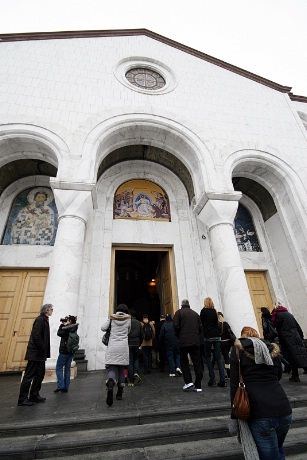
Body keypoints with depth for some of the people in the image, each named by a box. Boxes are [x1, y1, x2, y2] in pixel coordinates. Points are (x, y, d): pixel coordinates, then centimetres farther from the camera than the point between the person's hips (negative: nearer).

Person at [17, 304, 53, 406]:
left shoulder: (44, 320, 11)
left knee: (40, 375, 16)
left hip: (40, 354, 10)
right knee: (29, 376, 2)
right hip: (35, 353, -10)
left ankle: (34, 396, 27)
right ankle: (22, 399, 13)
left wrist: (45, 351, 11)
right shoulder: (40, 320, -17)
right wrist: (43, 349, -16)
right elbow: (36, 336, -23)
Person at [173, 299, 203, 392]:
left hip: (184, 341, -3)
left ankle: (188, 382, 5)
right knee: (197, 363, 10)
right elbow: (200, 327, 9)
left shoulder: (179, 312, 0)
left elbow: (176, 326, -8)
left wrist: (178, 336, 7)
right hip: (196, 341, 4)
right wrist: (198, 337, 16)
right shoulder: (195, 313, 13)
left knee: (184, 361, 13)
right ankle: (198, 386, 12)